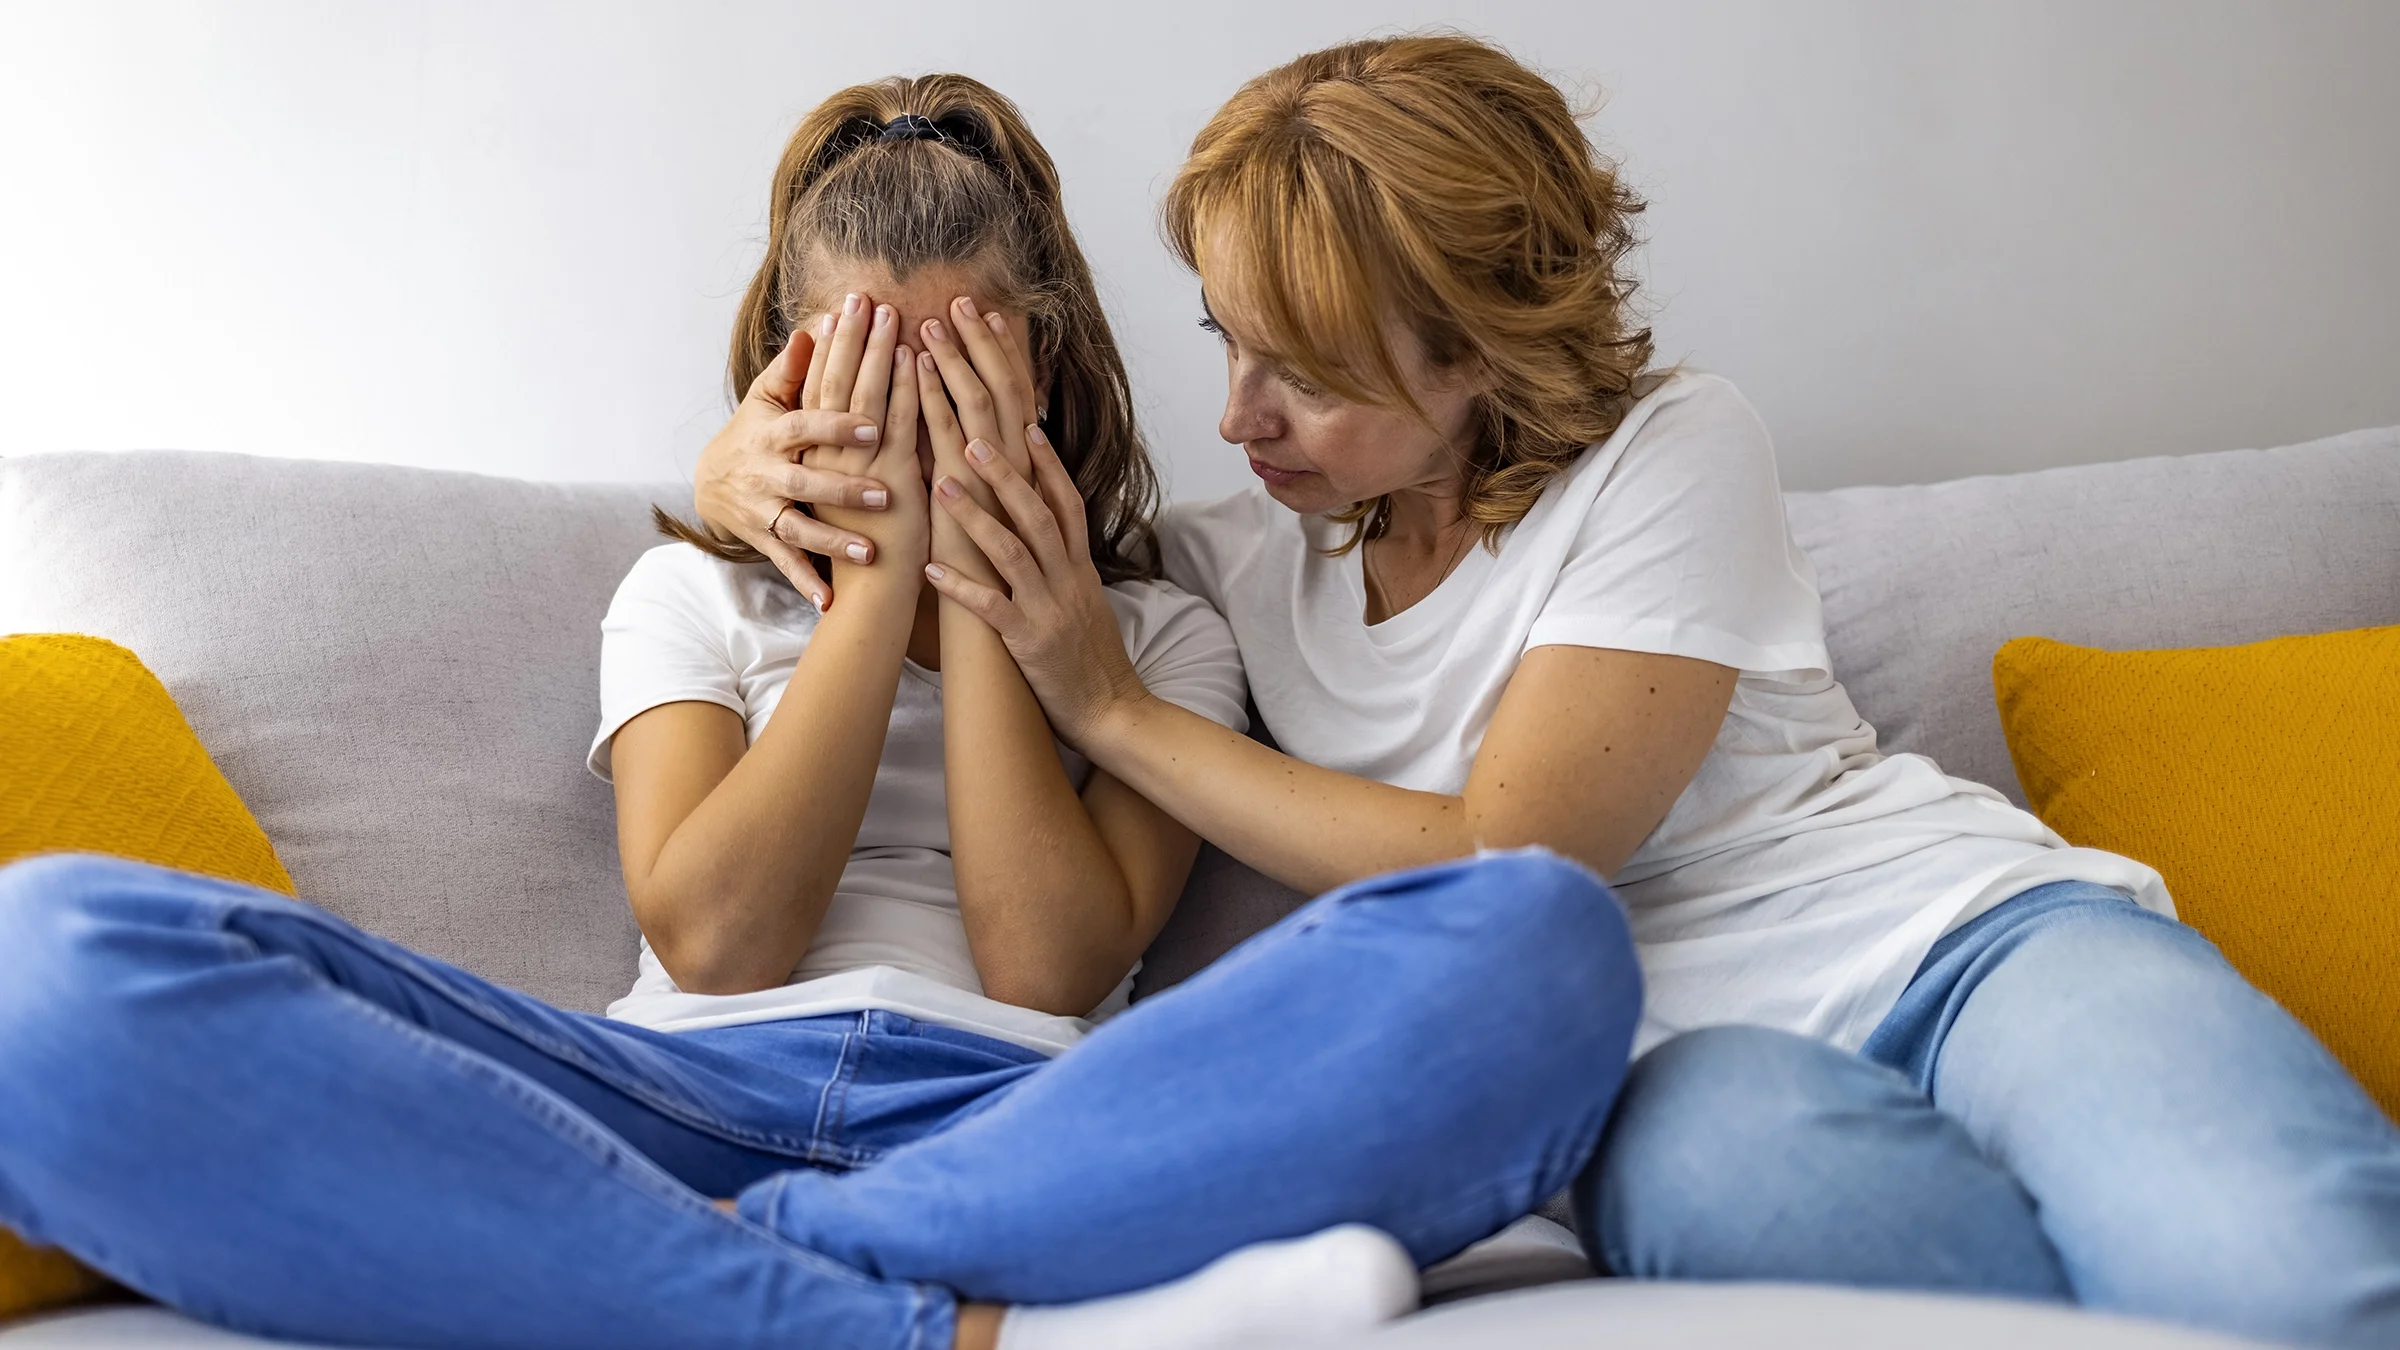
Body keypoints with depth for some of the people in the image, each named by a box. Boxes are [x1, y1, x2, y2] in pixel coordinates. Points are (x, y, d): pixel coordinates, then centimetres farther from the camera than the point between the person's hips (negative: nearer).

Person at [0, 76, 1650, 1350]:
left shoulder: (1160, 637, 21)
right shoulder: (696, 593, 23)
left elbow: (1052, 968, 3)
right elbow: (715, 939, 5)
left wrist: (983, 579, 3)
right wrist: (880, 573, 3)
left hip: (1019, 1124, 0)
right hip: (685, 1104, 1)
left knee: (1539, 929, -28)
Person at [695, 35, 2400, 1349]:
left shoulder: (1669, 454, -1)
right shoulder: (1247, 556, 11)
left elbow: (1492, 868, -8)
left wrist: (1110, 704, -6)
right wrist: (770, 475, -3)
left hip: (1953, 926, -2)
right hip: (1677, 1048, 3)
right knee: (1713, 1155, -39)